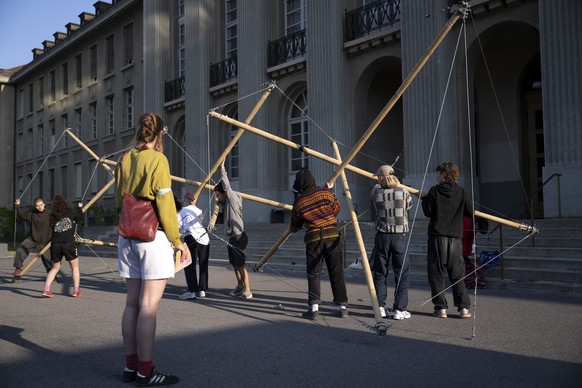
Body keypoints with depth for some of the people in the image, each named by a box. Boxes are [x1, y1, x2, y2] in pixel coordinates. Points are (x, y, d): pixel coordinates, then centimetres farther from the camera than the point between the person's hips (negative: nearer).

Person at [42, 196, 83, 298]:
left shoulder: (52, 216, 8)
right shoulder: (70, 212, 2)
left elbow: (52, 229, 13)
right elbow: (79, 218, 18)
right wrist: (80, 208, 33)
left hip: (55, 244, 3)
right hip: (68, 243, -3)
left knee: (55, 268, 19)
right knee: (75, 267, 12)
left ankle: (46, 289, 8)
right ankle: (76, 291, 9)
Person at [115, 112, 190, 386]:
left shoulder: (124, 160, 12)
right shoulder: (157, 159, -9)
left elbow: (119, 201, 15)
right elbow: (165, 203, -13)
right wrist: (177, 240, -7)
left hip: (127, 237, 7)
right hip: (153, 236, -7)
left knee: (132, 303, 11)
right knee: (149, 305, -4)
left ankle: (131, 366, 18)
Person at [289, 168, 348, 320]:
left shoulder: (298, 202, 0)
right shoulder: (325, 193, -3)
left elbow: (294, 226, 12)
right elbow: (337, 208, 12)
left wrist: (292, 229, 35)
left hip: (313, 239, -1)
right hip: (332, 235, 1)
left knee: (313, 274, 6)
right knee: (337, 273, 8)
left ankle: (314, 308, -3)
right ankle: (343, 307, 13)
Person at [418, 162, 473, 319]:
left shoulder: (434, 191, -4)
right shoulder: (461, 192, 3)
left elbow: (428, 212, -3)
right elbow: (470, 211, 5)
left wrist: (423, 199, 13)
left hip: (437, 237, -2)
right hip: (455, 237, 3)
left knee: (436, 273, 5)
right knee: (457, 273, 9)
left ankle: (441, 308, 5)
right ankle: (464, 307, 5)